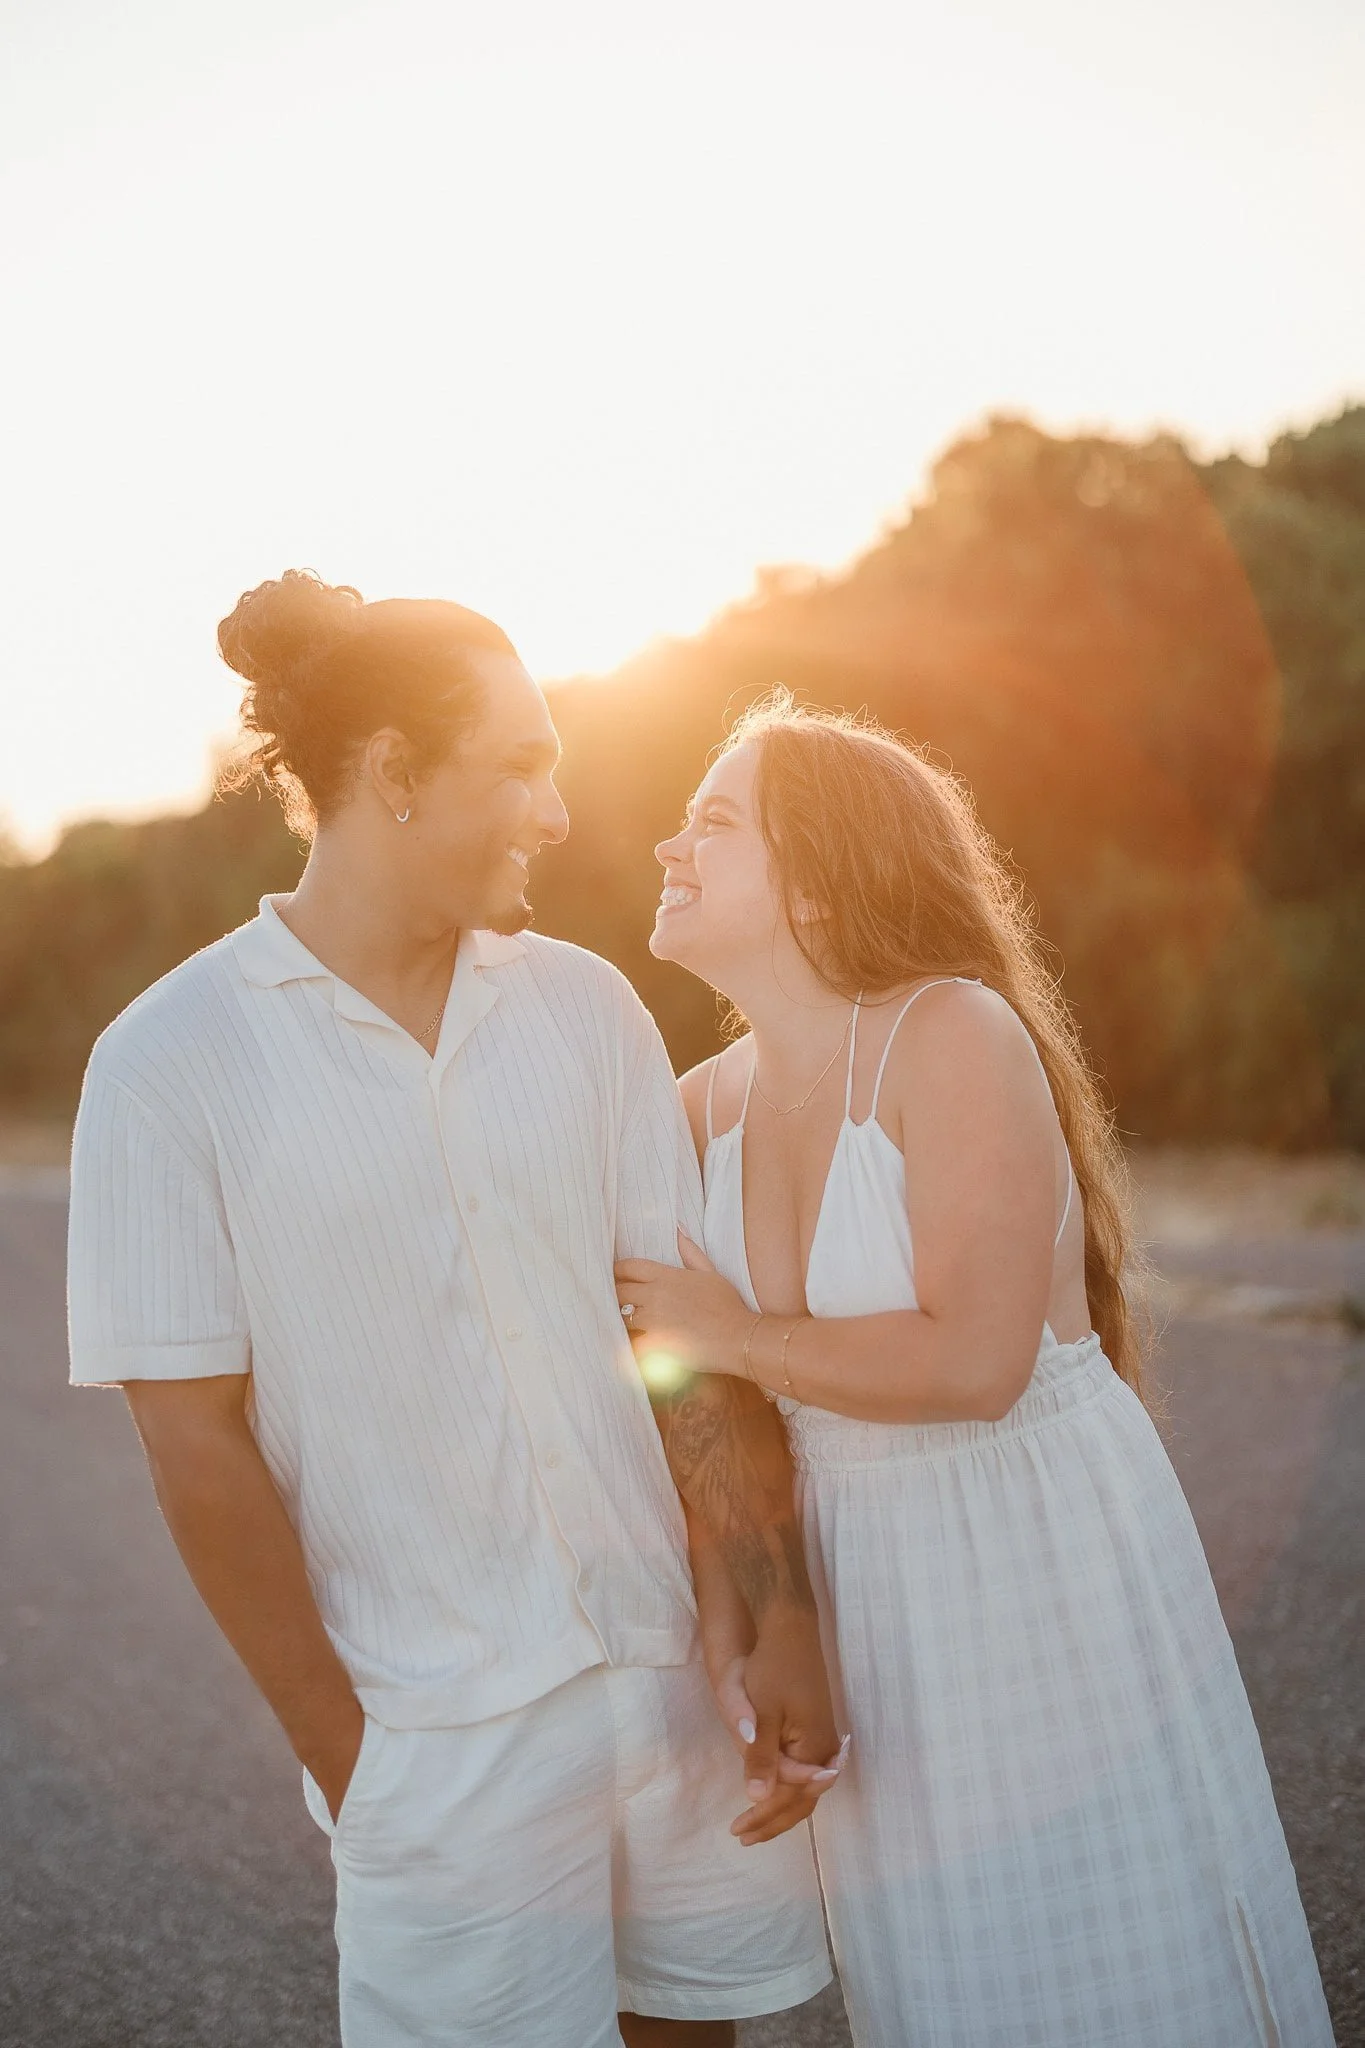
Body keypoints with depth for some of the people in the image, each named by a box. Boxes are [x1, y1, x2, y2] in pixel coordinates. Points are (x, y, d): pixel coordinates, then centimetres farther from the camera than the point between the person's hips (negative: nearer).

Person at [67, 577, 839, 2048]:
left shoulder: (585, 1006, 1)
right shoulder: (172, 1064, -9)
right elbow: (198, 1445, -8)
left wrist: (786, 1619, -5)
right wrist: (348, 1760, -6)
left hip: (671, 1657, 4)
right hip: (441, 1736, -3)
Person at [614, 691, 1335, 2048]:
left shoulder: (954, 1035, -19)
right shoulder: (704, 1107, -1)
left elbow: (973, 1361, -28)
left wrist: (737, 1337, -16)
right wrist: (730, 1653, -4)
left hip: (1048, 1554, -6)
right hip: (862, 1584, 6)